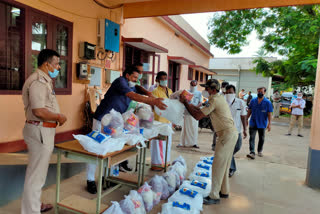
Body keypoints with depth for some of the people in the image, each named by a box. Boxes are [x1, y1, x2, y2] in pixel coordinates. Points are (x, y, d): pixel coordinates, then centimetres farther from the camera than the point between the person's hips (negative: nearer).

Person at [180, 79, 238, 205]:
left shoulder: (214, 100, -16)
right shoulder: (219, 98, 15)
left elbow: (197, 116, -17)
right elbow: (204, 112, 19)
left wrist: (185, 103, -8)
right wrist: (191, 105, 14)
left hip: (227, 134, -10)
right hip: (231, 133, 10)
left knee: (218, 165, -6)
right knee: (224, 165, 17)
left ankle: (214, 196, 2)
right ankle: (224, 191, 29)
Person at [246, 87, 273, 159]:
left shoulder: (267, 102, -5)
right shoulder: (253, 101, 1)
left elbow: (269, 114, -5)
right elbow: (249, 111, 8)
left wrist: (269, 124, -11)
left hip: (262, 124, 0)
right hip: (253, 123, 1)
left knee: (261, 139, 13)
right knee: (251, 138, -9)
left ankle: (259, 151, 31)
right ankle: (252, 153, -12)